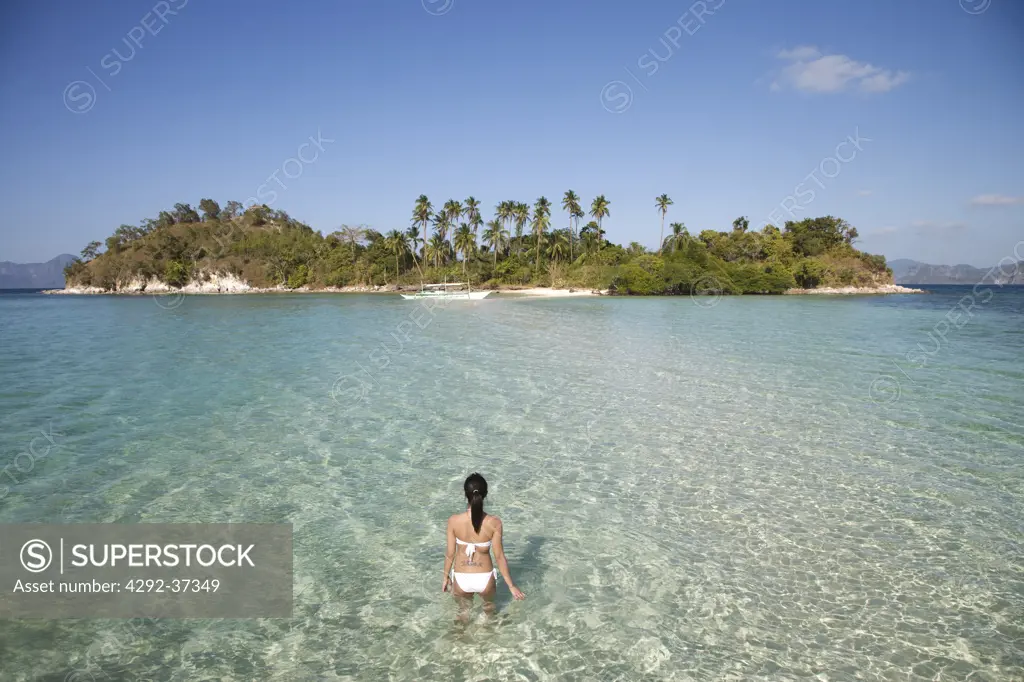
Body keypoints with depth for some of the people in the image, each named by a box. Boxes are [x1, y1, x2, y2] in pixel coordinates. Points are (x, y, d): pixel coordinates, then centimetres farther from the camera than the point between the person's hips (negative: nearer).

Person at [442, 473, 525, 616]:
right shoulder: (494, 523, -19)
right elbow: (499, 556, -13)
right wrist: (511, 586, -1)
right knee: (489, 608, 35)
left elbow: (450, 553, -7)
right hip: (485, 578, 0)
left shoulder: (453, 521, -17)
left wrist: (446, 577, 11)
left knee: (465, 611, 32)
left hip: (461, 579, 1)